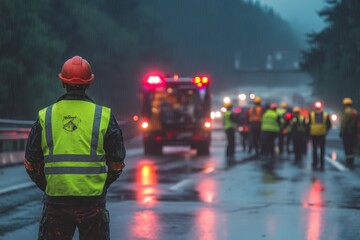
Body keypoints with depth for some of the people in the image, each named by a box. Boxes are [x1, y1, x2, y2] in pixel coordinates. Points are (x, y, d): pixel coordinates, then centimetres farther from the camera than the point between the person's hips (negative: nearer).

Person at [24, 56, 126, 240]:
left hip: (55, 199, 1)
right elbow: (117, 162, 4)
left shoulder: (45, 117, 2)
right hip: (93, 201, -1)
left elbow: (31, 163, 6)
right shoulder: (104, 116, 0)